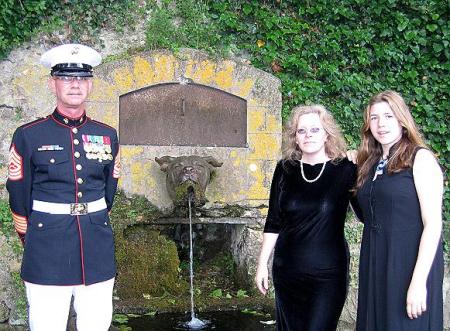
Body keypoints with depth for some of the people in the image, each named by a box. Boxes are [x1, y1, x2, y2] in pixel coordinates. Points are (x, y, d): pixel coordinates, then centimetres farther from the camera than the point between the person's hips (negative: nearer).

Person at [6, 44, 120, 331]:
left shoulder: (107, 135, 6)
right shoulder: (28, 136, -3)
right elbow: (19, 196, 4)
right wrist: (32, 240, 10)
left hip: (98, 250, 3)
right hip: (46, 254, -3)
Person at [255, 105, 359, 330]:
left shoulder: (345, 169, -6)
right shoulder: (285, 169, 2)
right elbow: (273, 222, 8)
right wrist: (262, 263, 7)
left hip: (328, 274, -3)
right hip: (287, 272, 3)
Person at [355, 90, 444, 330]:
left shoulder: (420, 158, -7)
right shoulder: (370, 164, 13)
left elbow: (433, 223, -13)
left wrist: (418, 281, -19)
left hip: (409, 266, -6)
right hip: (375, 267, 6)